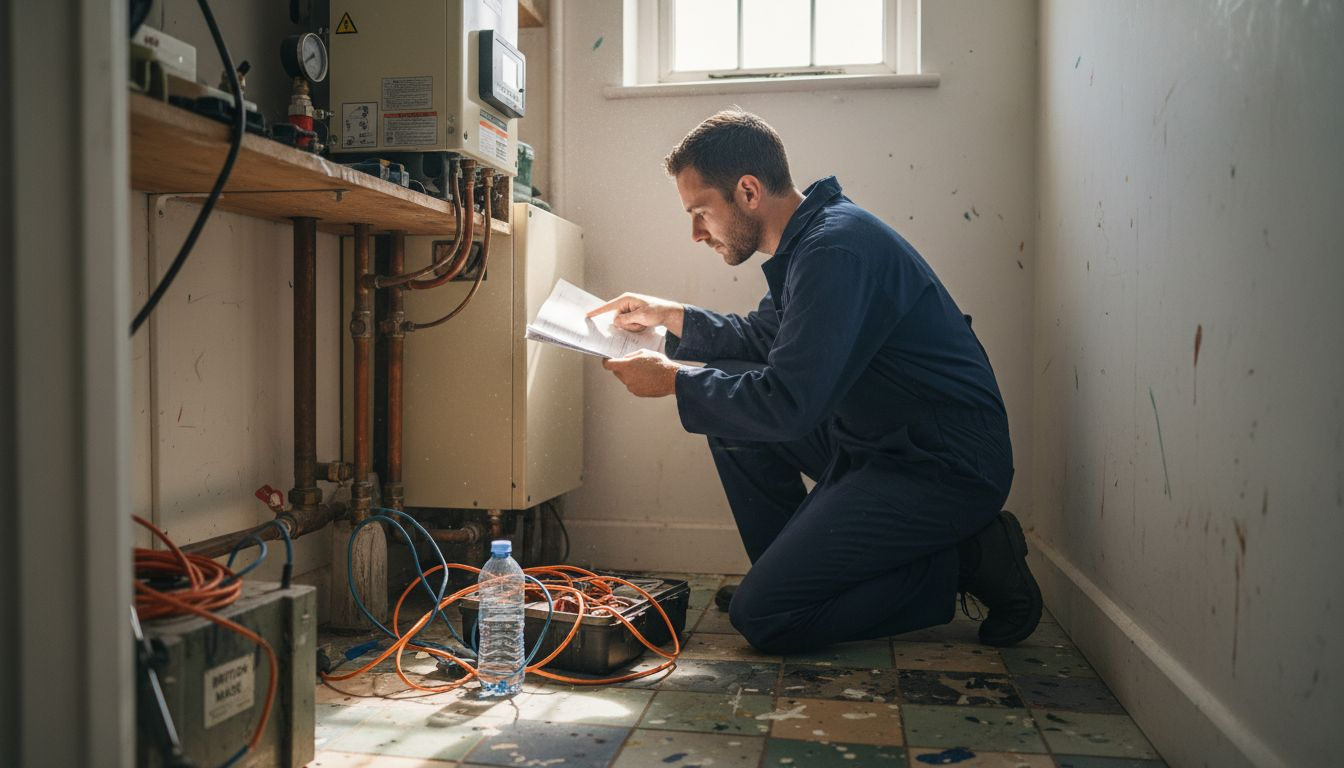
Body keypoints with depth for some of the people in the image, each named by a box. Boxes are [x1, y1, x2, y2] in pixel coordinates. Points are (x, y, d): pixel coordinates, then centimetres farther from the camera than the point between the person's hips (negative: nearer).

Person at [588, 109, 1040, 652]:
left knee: (762, 618, -13)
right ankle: (793, 571, 14)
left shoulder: (837, 249, -22)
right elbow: (762, 338, 25)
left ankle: (962, 564, -2)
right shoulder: (812, 237, 10)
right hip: (878, 441, 10)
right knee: (731, 406, 9)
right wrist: (667, 314, 17)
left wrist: (673, 381, -14)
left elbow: (788, 404, -27)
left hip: (947, 470, -10)